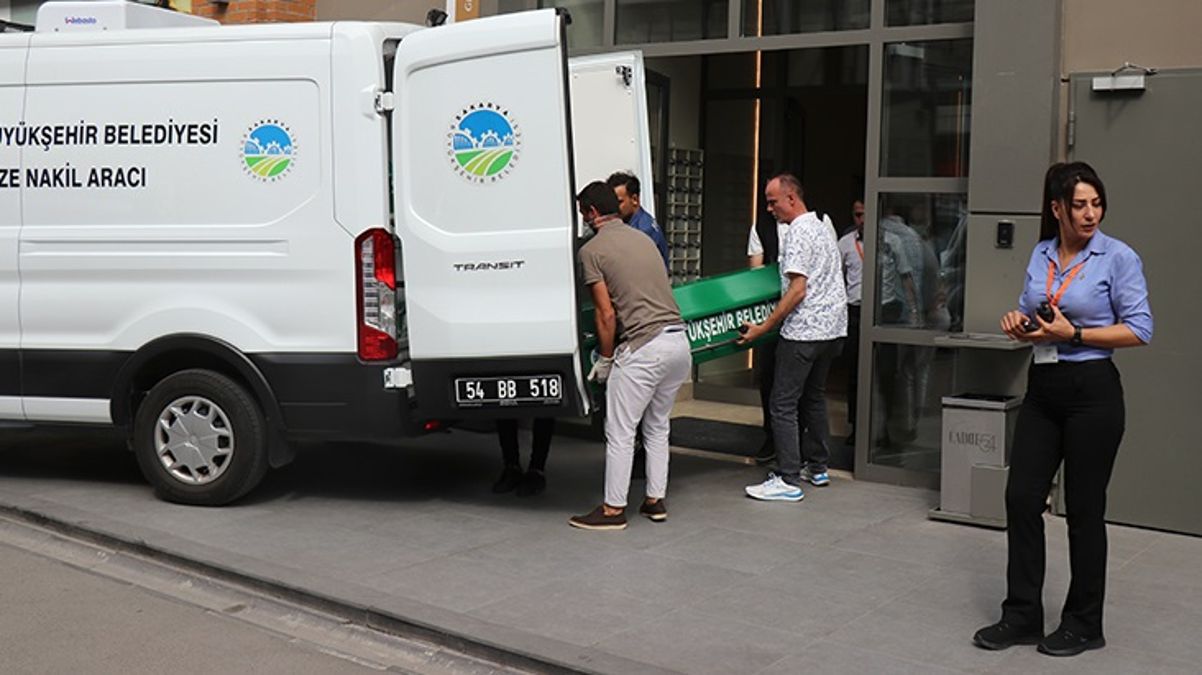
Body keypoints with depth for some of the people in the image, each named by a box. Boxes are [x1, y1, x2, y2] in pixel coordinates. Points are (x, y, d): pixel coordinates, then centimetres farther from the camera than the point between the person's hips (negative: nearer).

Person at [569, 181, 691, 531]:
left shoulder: (592, 250, -4)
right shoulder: (643, 239, 17)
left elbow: (606, 314, -8)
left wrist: (605, 359, 4)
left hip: (644, 347, -8)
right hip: (679, 341, 8)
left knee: (620, 432, 3)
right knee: (657, 427, 20)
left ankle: (613, 509, 9)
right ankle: (656, 500, 25)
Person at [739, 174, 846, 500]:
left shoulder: (798, 233, -14)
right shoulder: (824, 226, 15)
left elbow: (797, 290, -20)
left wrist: (763, 327, -16)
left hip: (804, 330, -10)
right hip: (833, 328, 10)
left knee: (783, 403, -6)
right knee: (814, 397, 19)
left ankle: (789, 481, -7)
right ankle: (818, 468, 26)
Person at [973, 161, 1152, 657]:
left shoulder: (1119, 257, -9)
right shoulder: (1040, 254, 7)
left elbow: (1139, 329, -11)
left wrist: (1074, 334, -19)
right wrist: (1018, 322, -4)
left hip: (1092, 390, -5)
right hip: (1042, 388, 5)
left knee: (1084, 508, 4)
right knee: (1022, 498, 3)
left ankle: (1084, 624, 19)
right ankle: (1022, 615, 16)